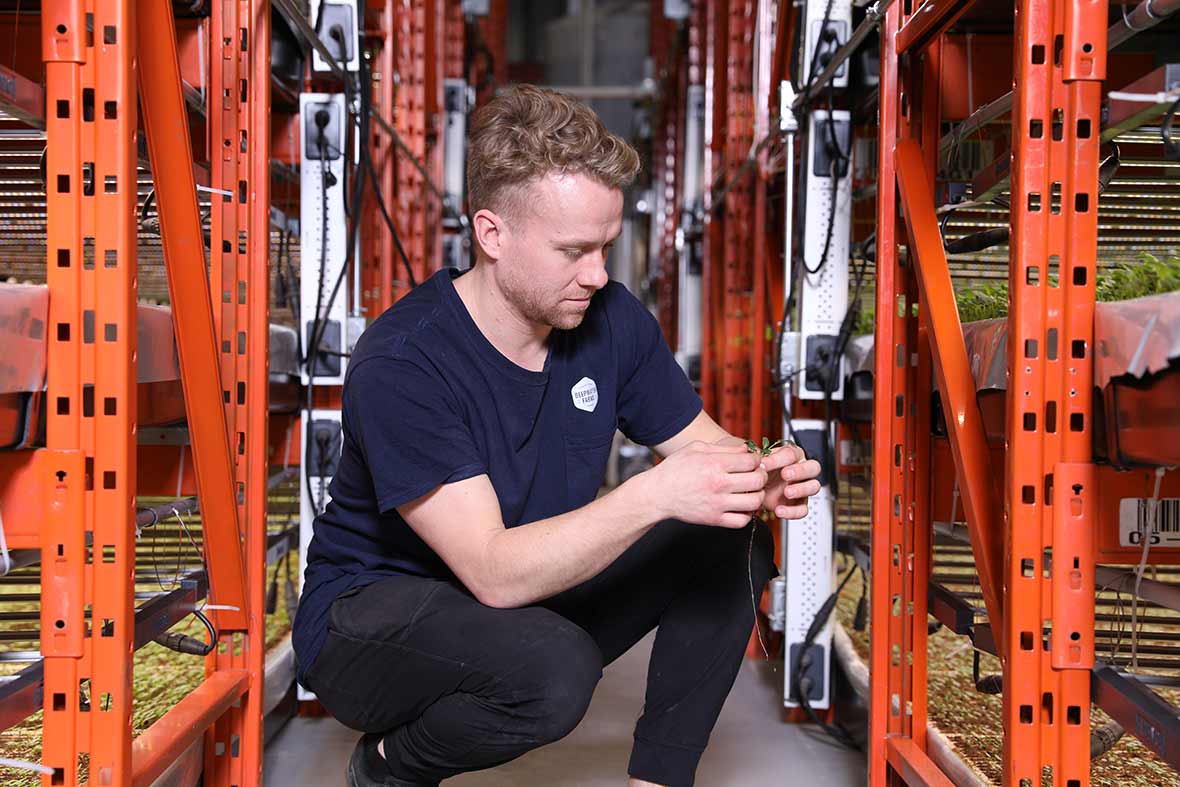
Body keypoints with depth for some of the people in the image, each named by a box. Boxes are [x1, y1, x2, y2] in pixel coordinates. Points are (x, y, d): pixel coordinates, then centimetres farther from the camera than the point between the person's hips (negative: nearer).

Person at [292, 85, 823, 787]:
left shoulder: (610, 318, -9)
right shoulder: (402, 366, -28)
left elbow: (698, 441, 2)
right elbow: (493, 573, -33)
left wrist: (758, 478, -22)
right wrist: (652, 496, -41)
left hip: (537, 585, 6)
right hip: (372, 617, -6)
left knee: (733, 543, -11)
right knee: (553, 670, -36)